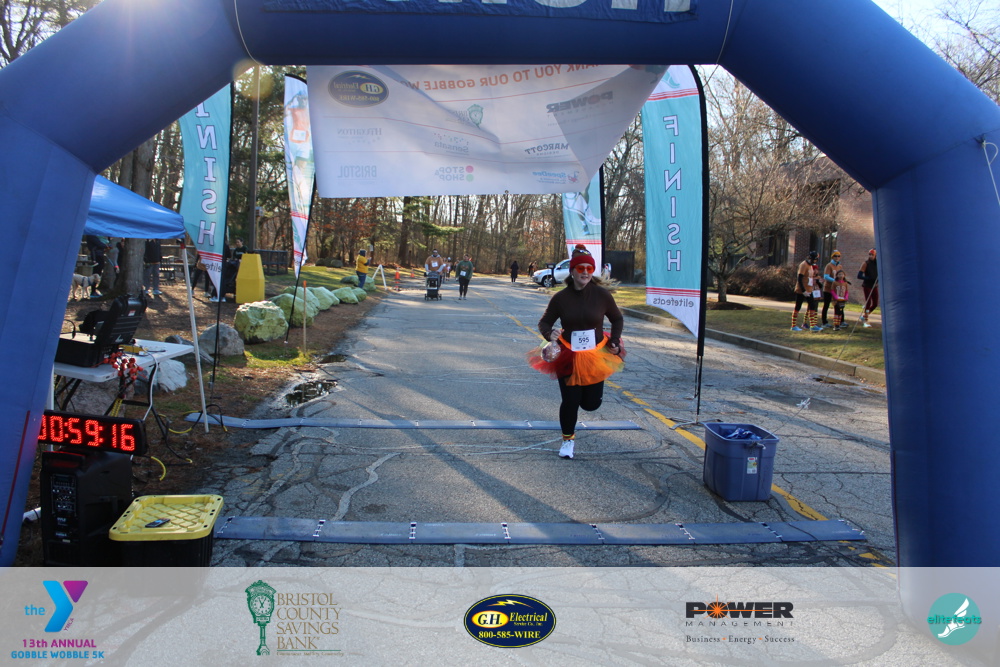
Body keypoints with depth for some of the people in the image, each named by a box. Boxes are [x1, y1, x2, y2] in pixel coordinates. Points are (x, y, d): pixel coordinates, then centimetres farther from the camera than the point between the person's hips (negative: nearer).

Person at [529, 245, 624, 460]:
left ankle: (589, 389, 47)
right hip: (567, 357, -1)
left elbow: (617, 319, 7)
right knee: (570, 401, 1)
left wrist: (614, 342, -4)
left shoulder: (602, 295, -10)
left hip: (596, 356, 1)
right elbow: (544, 323, 0)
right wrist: (550, 333, -22)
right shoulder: (560, 297, -11)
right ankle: (568, 439, 28)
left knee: (591, 403, 8)